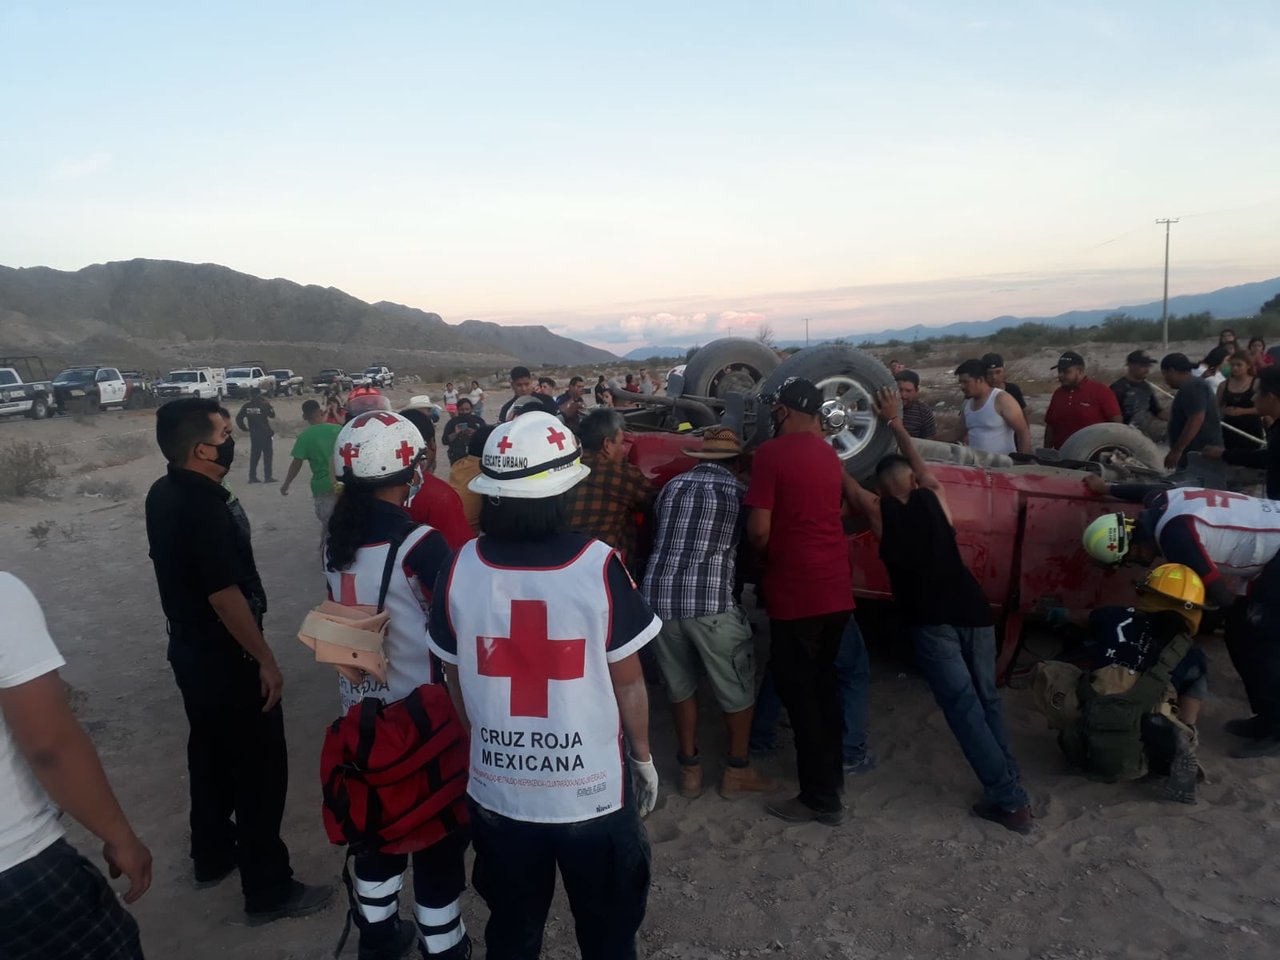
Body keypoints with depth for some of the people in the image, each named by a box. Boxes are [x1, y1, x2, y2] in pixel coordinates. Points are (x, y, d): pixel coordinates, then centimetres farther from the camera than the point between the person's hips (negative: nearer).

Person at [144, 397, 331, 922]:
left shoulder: (163, 494, 2)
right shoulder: (206, 507, -27)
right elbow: (225, 595, -26)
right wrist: (266, 660, -19)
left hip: (190, 649, 10)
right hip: (227, 658, -10)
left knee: (211, 754, 23)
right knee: (260, 769, 2)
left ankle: (213, 854, 40)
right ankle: (268, 890, 12)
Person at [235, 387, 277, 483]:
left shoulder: (246, 406, 1)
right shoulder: (264, 404, -13)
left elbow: (238, 419, 1)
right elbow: (272, 415, -3)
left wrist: (245, 428, 10)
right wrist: (270, 406, 7)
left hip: (253, 434, 5)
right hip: (265, 433, -5)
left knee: (254, 455, 12)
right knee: (267, 455, 1)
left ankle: (252, 477, 11)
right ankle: (267, 477, -1)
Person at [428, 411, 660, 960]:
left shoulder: (461, 570, -11)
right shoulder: (599, 566, -19)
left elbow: (456, 683, 1)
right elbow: (628, 681, -10)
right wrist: (644, 757, 6)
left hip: (496, 790, 3)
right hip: (593, 789, -2)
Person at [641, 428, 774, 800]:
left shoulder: (672, 486, 16)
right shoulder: (737, 491, 6)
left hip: (659, 597, 4)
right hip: (710, 601, -4)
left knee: (680, 686, 20)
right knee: (737, 687, 14)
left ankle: (689, 771, 26)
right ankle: (737, 771, 24)